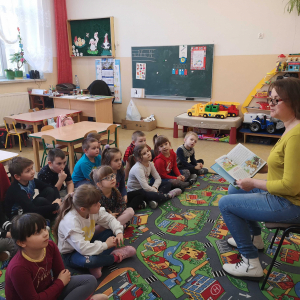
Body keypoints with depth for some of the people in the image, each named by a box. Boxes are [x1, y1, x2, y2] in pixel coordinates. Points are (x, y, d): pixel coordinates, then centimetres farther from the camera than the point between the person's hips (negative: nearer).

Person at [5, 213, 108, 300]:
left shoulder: (50, 246, -15)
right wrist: (60, 283, -14)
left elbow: (61, 274, -3)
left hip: (49, 290, 6)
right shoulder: (18, 268, -31)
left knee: (90, 281, -6)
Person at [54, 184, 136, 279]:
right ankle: (116, 256, -12)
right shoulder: (70, 222, -35)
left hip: (88, 242, 8)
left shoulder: (93, 209, -13)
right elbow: (82, 248, -41)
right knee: (88, 260, -41)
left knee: (114, 232, -6)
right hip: (71, 254, -7)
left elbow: (109, 219, -1)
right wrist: (105, 245, -29)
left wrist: (119, 232, -20)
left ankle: (98, 263, -18)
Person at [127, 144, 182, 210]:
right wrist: (156, 191, -17)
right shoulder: (137, 168, -25)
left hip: (145, 189, 9)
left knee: (168, 184, 3)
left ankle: (154, 200, -22)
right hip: (134, 193, -9)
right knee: (156, 195, -36)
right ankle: (169, 195, -2)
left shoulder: (150, 164, -1)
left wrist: (154, 187, -18)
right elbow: (145, 187, -29)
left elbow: (158, 178, 1)